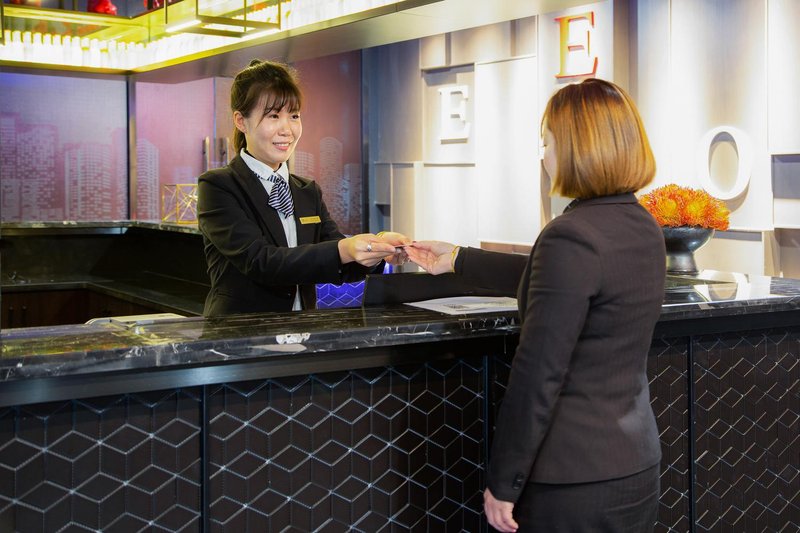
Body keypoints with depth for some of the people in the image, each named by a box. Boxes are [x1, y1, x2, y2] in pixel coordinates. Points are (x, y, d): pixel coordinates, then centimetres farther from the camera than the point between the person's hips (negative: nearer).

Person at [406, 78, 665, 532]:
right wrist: (457, 259, 29)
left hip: (573, 482, -8)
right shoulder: (645, 227, 6)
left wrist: (503, 483, -14)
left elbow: (539, 375, -22)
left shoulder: (571, 236, -21)